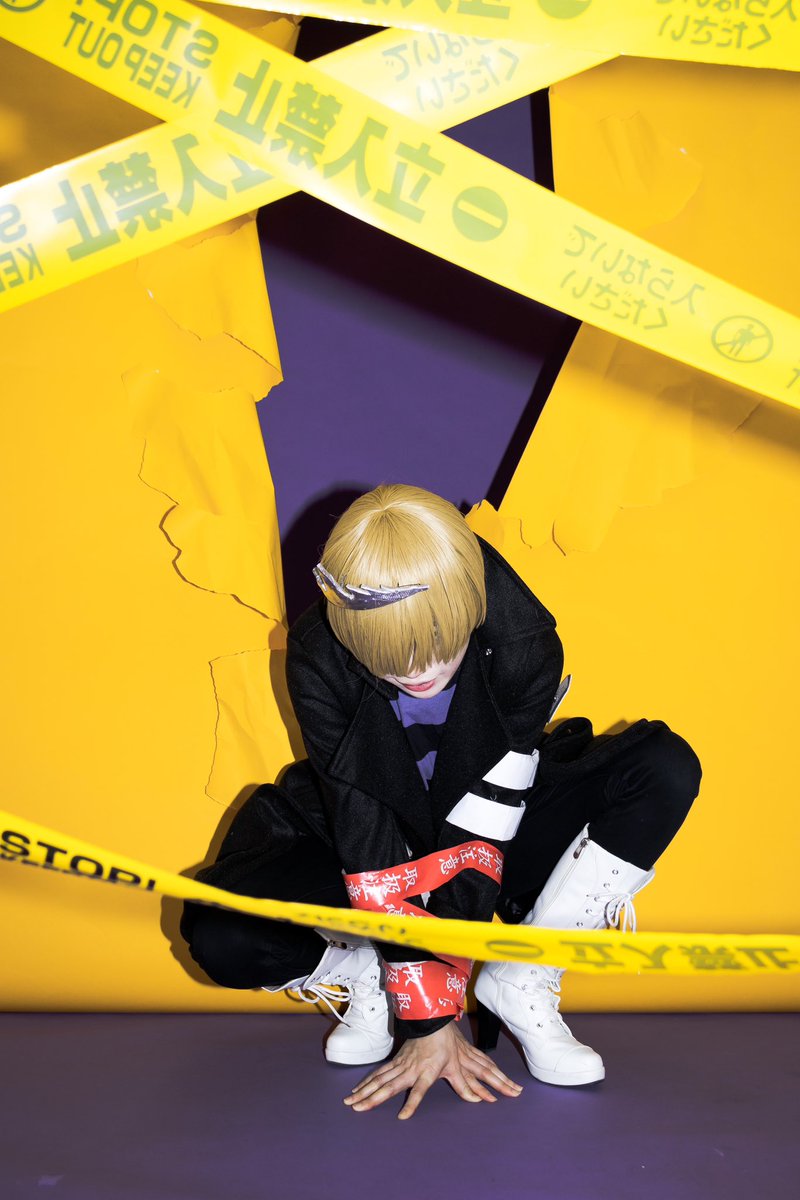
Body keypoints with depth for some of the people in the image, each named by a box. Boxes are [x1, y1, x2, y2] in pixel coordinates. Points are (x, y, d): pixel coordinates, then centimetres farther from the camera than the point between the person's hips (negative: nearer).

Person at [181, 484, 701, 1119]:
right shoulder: (319, 660, -27)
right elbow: (370, 847, -26)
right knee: (215, 931, -27)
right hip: (377, 846, -1)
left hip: (495, 833, 1)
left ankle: (523, 979, -15)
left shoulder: (524, 646, -27)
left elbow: (476, 837, -26)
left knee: (666, 767, -23)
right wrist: (427, 1017, -25)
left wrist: (436, 1013, -25)